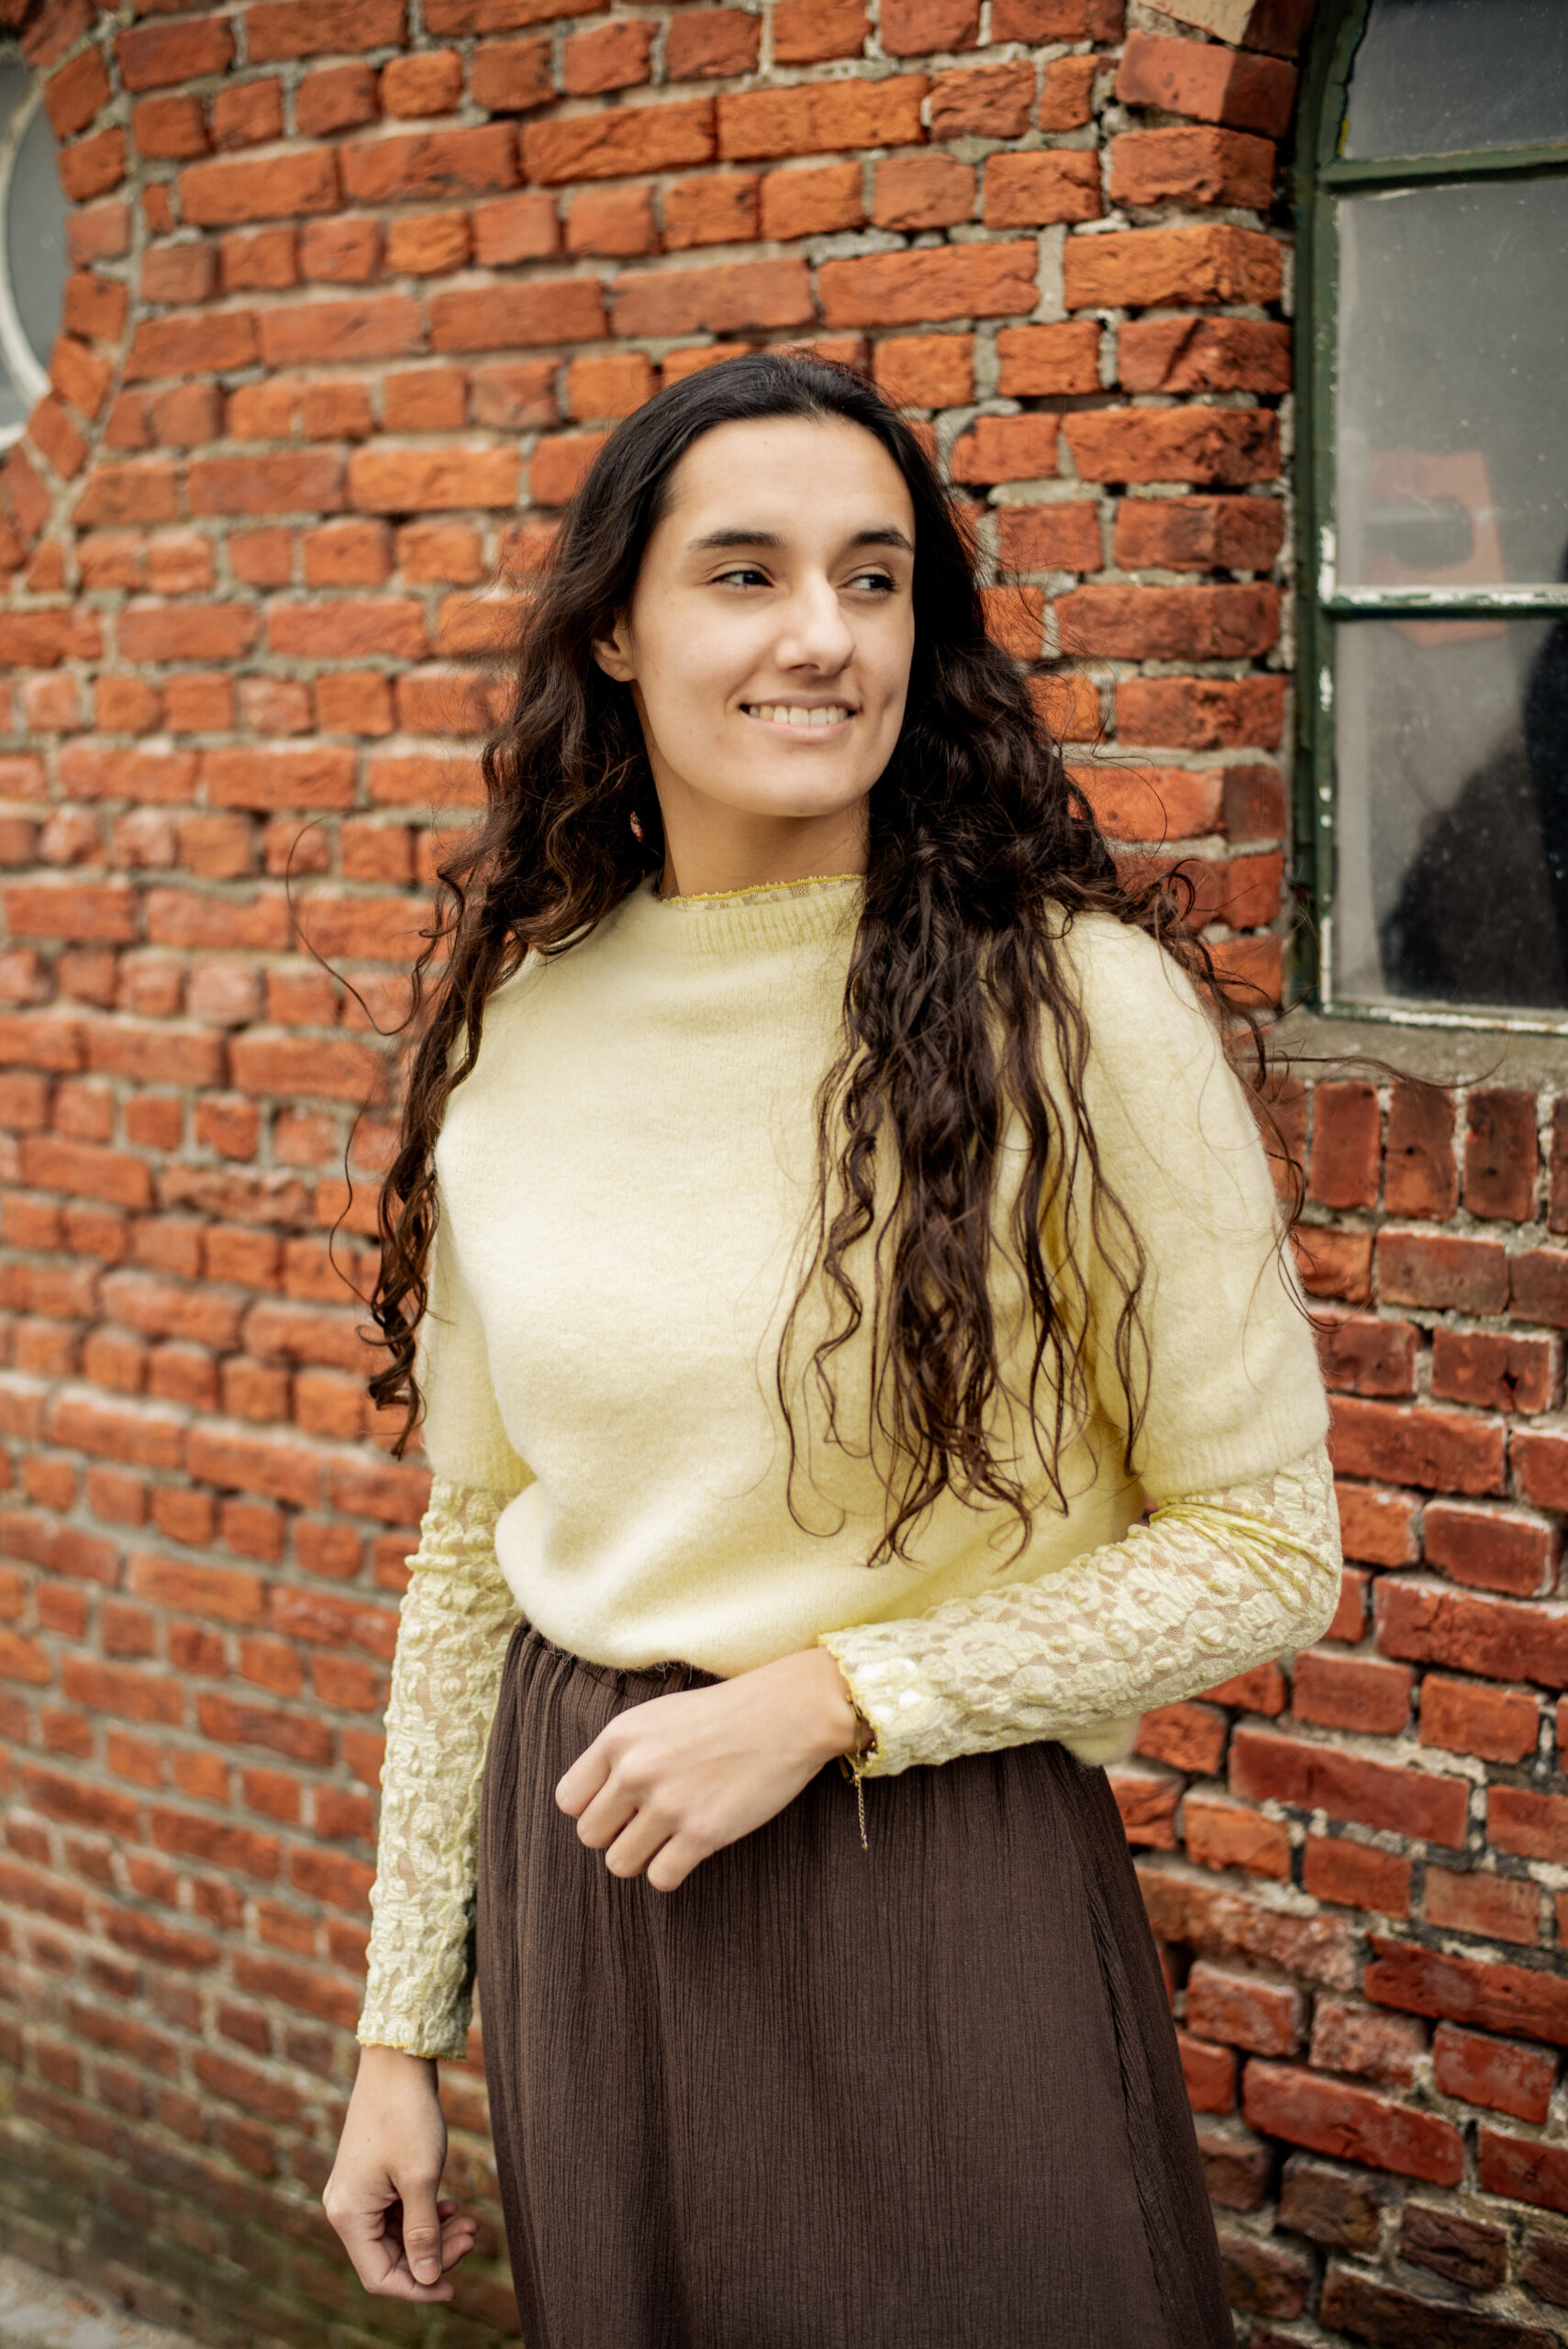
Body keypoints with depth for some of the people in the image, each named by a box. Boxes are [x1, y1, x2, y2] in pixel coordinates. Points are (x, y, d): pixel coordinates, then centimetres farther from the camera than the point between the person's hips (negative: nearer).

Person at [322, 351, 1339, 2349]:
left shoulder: (1074, 1006, -13)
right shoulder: (519, 1023, 0)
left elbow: (1263, 1547, -9)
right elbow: (471, 1543, 7)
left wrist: (830, 1696, -17)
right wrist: (402, 2028, 9)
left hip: (945, 1896, -4)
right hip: (582, 1876, 4)